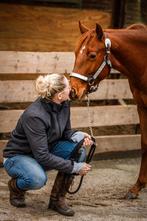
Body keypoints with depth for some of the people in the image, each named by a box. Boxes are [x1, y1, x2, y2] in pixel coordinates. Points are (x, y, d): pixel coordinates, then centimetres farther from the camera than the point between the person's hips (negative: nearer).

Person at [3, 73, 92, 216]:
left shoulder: (64, 105, -11)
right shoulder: (34, 115, -33)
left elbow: (65, 132, 5)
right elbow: (42, 156, -32)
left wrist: (78, 135, -19)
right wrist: (74, 167, -30)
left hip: (45, 150, 7)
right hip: (17, 156, -7)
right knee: (38, 179, -39)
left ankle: (57, 199, -6)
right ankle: (16, 186, -1)